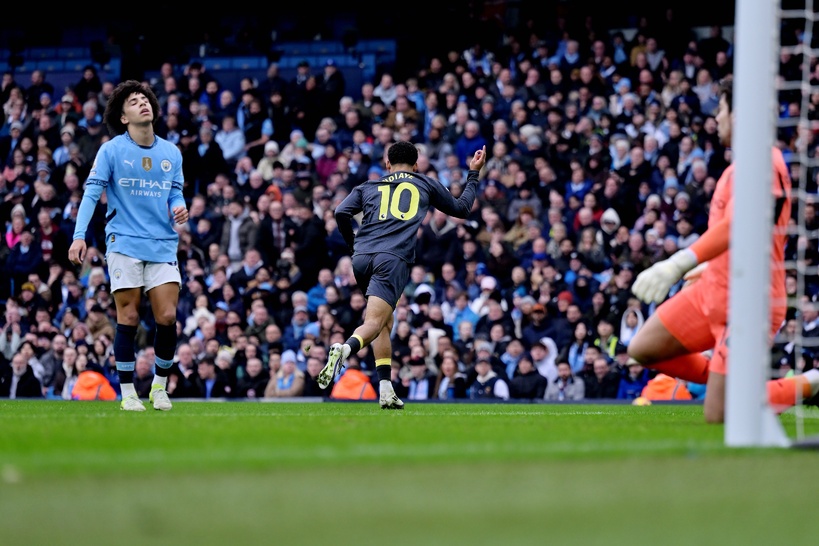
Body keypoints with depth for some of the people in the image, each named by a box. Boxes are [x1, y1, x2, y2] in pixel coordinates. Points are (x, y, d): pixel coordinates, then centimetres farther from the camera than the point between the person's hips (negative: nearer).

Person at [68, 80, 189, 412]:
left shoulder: (171, 153, 9)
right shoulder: (111, 150, -3)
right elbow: (92, 192, -7)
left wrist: (179, 208, -8)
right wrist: (79, 236, -17)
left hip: (163, 245, 3)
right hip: (124, 244, -3)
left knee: (167, 317, -5)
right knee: (128, 318, -4)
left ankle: (160, 387, 14)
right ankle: (127, 393, 5)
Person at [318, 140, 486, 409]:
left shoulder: (368, 186, 24)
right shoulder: (426, 184, 22)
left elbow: (341, 213, 8)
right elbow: (462, 208, 33)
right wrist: (474, 174, 46)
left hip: (362, 257, 4)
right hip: (393, 259, -3)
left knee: (385, 322, 18)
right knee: (374, 322, -16)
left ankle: (386, 391, 9)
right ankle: (345, 349, -48)